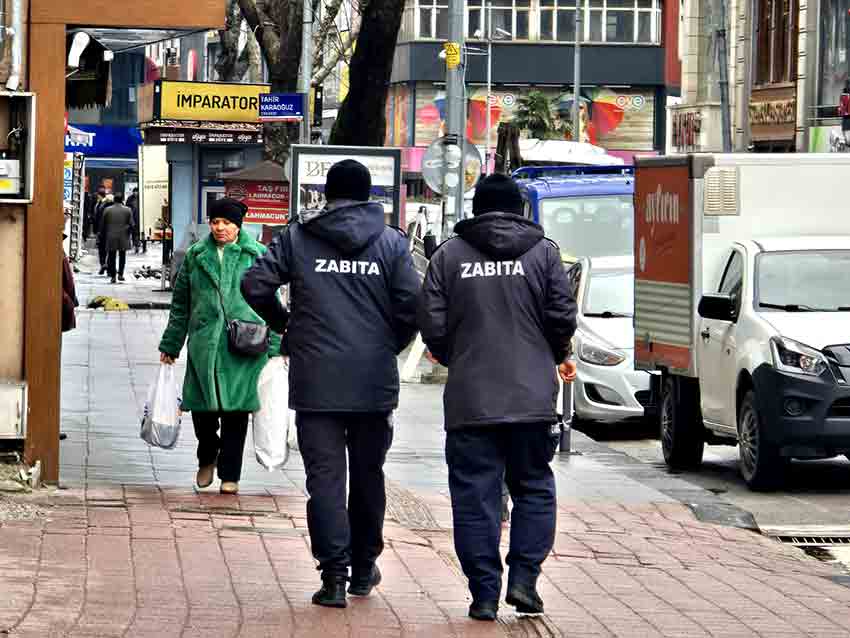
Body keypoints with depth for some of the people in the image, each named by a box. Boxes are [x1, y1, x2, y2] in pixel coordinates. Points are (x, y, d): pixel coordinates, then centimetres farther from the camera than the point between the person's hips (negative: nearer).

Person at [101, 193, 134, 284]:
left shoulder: (107, 210, 0)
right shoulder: (127, 210, -3)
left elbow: (103, 224, 3)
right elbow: (131, 224, -3)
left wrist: (104, 236, 13)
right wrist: (129, 235, 11)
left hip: (111, 238, 0)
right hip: (123, 237, 0)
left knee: (112, 257, 5)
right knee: (122, 256, 11)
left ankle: (113, 276, 2)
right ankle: (120, 274, 1)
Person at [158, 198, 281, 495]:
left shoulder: (257, 255, 5)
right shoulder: (196, 256, 11)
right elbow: (180, 304, 16)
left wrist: (275, 345, 1)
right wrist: (170, 345, 15)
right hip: (204, 344, 2)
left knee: (235, 409, 1)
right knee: (202, 407, 2)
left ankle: (230, 475, 12)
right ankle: (207, 457, 32)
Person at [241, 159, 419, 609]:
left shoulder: (297, 237, 1)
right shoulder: (391, 241, 1)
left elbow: (255, 286, -4)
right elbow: (412, 304, -6)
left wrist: (283, 325, 12)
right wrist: (391, 344, 11)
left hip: (316, 381, -1)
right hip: (375, 382, 1)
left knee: (325, 478, -1)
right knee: (367, 475, 15)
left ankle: (334, 574, -11)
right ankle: (363, 569, 25)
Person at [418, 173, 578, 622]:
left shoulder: (448, 255, 3)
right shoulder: (543, 252, 2)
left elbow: (432, 326, 0)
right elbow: (562, 318, -2)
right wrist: (558, 356, 19)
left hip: (469, 400, 0)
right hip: (532, 398, 0)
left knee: (475, 495, 4)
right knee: (534, 487, 14)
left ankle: (484, 592, 1)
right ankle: (523, 576, 2)